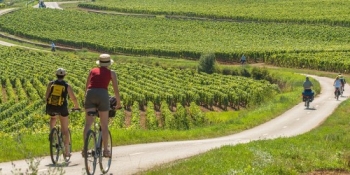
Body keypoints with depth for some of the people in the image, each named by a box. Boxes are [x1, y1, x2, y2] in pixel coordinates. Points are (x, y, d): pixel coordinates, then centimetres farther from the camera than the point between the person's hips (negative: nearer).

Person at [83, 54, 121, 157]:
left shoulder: (92, 71, 22)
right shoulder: (111, 73, 15)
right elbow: (116, 90, 13)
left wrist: (85, 101, 34)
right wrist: (118, 103, 24)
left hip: (90, 94, 2)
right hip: (102, 94, -2)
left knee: (88, 123, 0)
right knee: (104, 125, 6)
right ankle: (105, 150, 7)